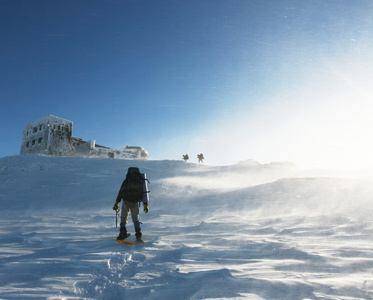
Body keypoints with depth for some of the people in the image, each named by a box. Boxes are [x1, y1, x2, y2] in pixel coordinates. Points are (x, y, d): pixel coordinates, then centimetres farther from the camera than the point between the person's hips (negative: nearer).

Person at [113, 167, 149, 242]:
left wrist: (117, 203, 4)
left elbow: (121, 192, 3)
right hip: (136, 202, 2)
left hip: (126, 200, -2)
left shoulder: (127, 180, 9)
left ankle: (123, 232, 1)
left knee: (123, 217, 13)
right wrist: (145, 204, 19)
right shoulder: (141, 180, 17)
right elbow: (144, 193, 16)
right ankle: (138, 235, -1)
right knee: (136, 218, 11)